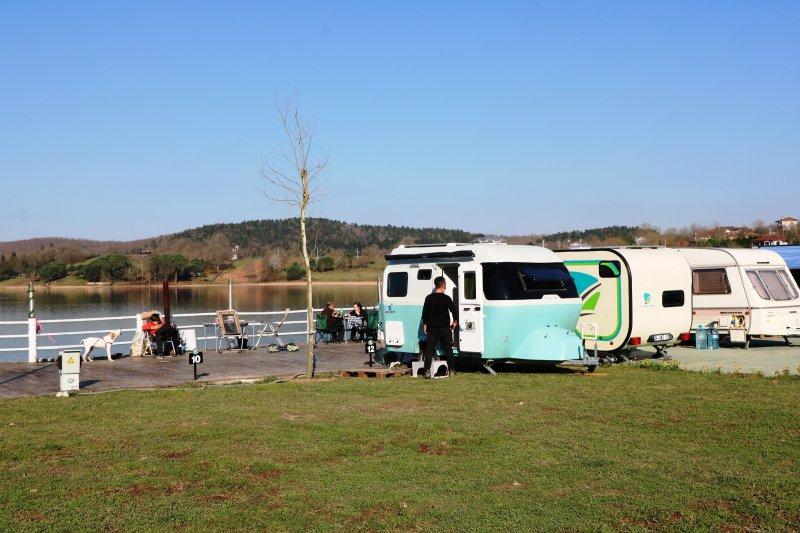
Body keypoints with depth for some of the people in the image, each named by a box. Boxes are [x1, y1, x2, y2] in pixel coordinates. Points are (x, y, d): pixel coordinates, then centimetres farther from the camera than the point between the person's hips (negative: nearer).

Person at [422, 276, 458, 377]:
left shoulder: (429, 298, 1)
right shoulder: (446, 298, -9)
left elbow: (424, 313, 4)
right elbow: (454, 310, -9)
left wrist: (425, 324, 14)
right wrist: (455, 321, 8)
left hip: (432, 328, 2)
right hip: (445, 328, -2)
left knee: (429, 350, 3)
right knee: (448, 349, 9)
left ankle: (427, 371, -3)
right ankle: (451, 370, 10)